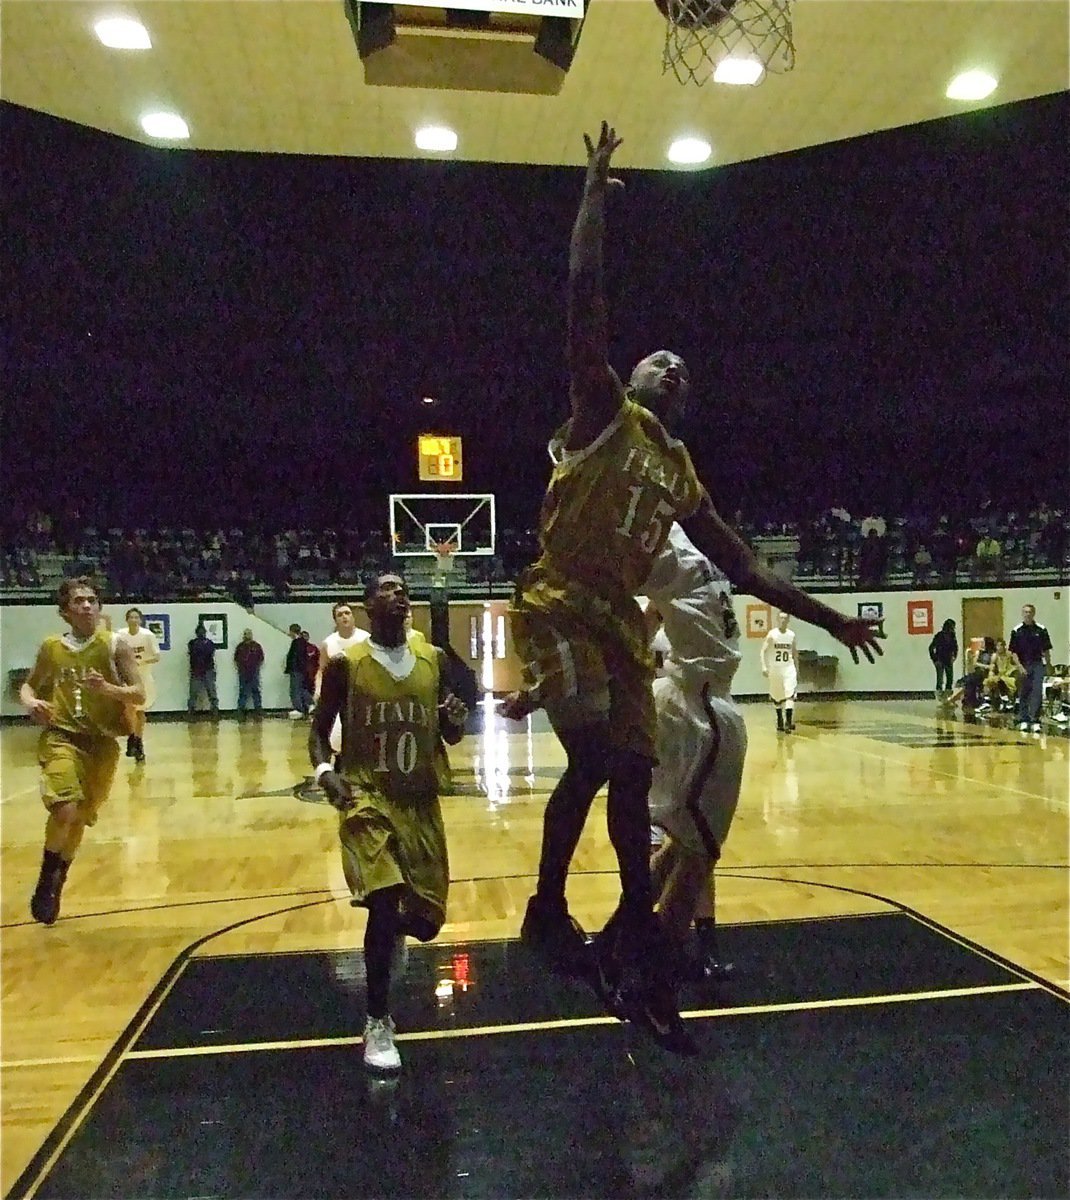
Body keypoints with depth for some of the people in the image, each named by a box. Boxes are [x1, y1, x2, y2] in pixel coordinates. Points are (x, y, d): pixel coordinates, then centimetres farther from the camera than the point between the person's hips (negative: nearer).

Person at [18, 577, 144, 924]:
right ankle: (47, 877, 4)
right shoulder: (51, 648, 3)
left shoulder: (115, 646, -4)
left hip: (103, 742, 1)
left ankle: (56, 883, 37)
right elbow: (29, 685, 17)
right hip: (61, 736, -1)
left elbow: (139, 694, -6)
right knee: (65, 809, -23)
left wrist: (107, 688, -25)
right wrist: (30, 701, -6)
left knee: (81, 818, 13)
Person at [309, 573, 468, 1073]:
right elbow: (319, 731, 0)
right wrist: (325, 770, -20)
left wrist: (456, 721, -13)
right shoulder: (345, 664, -7)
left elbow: (448, 736, 11)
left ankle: (391, 931, 47)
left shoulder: (433, 659, 3)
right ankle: (378, 1023, -1)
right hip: (368, 797, -4)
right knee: (385, 900, -22)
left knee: (425, 919, 8)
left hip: (420, 800, 4)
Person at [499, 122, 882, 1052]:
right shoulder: (603, 409, 3)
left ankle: (634, 940, 20)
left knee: (631, 775, 6)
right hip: (557, 605, -7)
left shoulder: (681, 472, 19)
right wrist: (595, 190, -1)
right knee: (593, 758, -22)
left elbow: (740, 564, 22)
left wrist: (822, 616, 20)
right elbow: (584, 295, -7)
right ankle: (550, 910, -2)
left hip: (620, 623, 7)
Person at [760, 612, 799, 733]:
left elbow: (794, 653, 14)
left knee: (790, 695, -16)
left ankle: (789, 722, -20)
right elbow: (763, 651, -6)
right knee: (777, 698, 10)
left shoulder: (791, 635, 3)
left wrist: (797, 669, 14)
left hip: (789, 668, 1)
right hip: (775, 669, -1)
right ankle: (780, 721, 27)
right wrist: (764, 667, -16)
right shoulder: (772, 634, -6)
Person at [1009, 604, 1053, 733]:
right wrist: (1020, 666, -9)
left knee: (1037, 692, -9)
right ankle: (1023, 720, 17)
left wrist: (1048, 666, 9)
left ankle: (1035, 720, -8)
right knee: (1023, 694, 7)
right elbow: (1013, 652, 0)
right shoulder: (1016, 631, -1)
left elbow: (1046, 650, 9)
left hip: (1038, 665, 0)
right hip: (1024, 665, 0)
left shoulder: (1041, 630, 2)